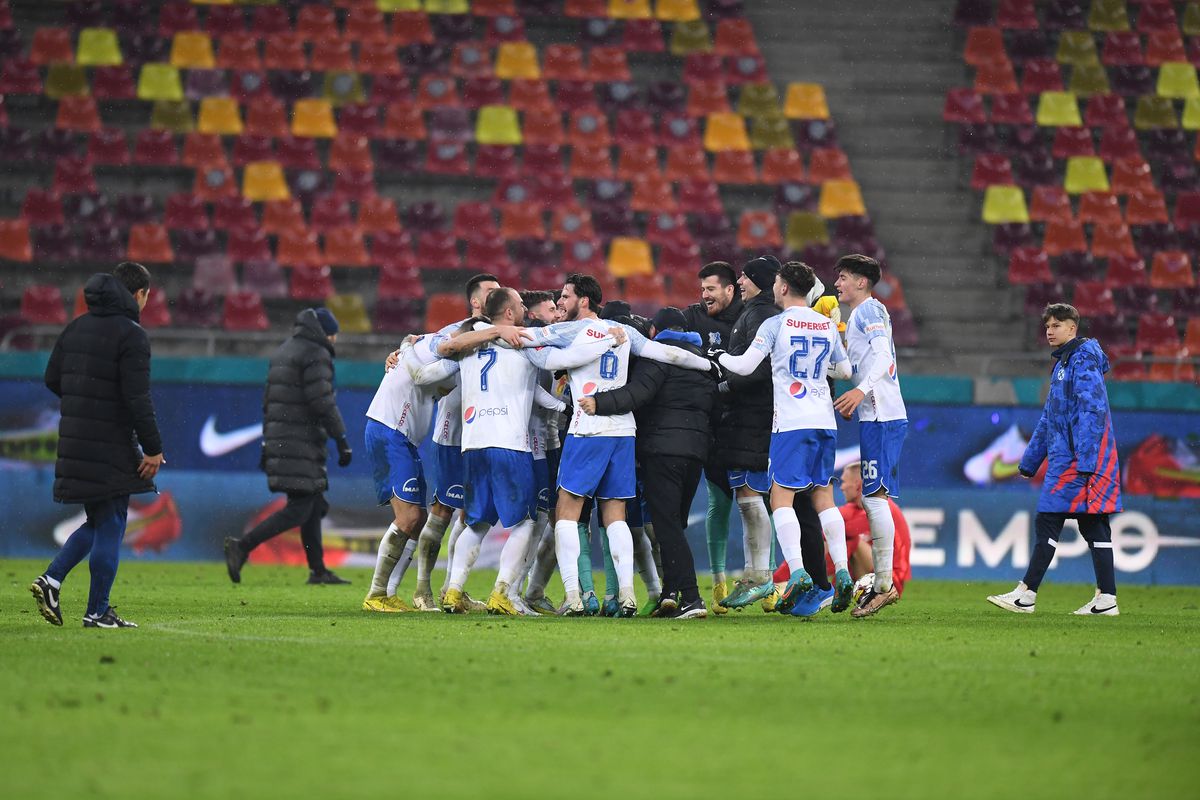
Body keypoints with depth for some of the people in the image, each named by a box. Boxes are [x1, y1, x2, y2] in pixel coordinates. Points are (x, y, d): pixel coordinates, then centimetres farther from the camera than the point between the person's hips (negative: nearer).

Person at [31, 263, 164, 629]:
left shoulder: (76, 327, 12)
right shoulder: (131, 335, -12)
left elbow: (52, 379, 14)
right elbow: (137, 397, -17)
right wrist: (153, 448, -13)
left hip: (74, 440, 7)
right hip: (111, 446, -7)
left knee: (98, 522, 18)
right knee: (110, 526, 0)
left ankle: (51, 580, 3)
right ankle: (97, 611, 2)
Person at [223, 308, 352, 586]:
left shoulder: (283, 352, 19)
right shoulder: (316, 355, -9)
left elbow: (269, 401, 20)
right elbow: (322, 402, -17)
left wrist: (267, 444, 21)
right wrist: (342, 441, -14)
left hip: (278, 437, 10)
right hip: (301, 441, -10)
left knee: (315, 505, 13)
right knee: (299, 509, -10)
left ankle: (318, 570, 13)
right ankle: (242, 546, -19)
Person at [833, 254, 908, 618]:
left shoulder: (869, 310, -6)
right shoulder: (860, 315, 23)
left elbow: (883, 355, -21)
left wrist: (861, 390, -34)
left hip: (880, 416, -10)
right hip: (875, 415, 10)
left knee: (875, 495, -13)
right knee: (872, 498, 10)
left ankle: (884, 583, -15)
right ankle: (881, 584, 12)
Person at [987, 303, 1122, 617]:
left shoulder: (1084, 359, -9)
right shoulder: (1063, 363, 22)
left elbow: (1091, 411, -19)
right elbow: (1049, 419, 27)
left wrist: (1085, 461, -25)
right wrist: (1030, 461, 27)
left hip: (1076, 457, -10)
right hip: (1065, 457, 10)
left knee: (1048, 522, -9)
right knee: (1092, 524, 6)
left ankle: (1026, 594, -8)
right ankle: (1106, 599, 4)